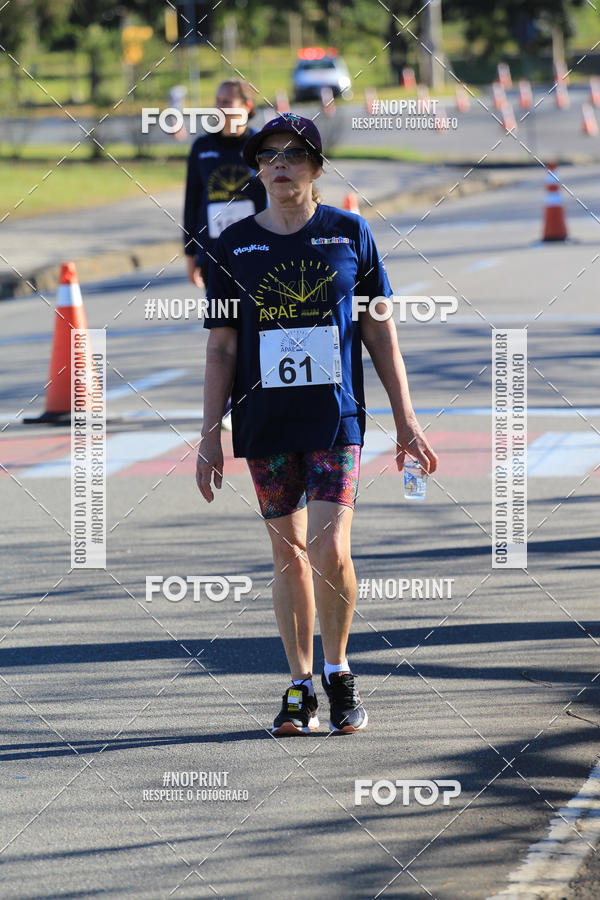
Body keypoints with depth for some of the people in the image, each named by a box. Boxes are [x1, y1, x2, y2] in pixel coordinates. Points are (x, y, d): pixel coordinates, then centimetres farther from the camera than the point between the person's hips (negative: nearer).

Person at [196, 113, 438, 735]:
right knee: (288, 553, 6)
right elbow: (221, 346, 7)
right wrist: (210, 436, 3)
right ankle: (301, 688, 16)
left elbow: (380, 332, 7)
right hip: (265, 423, 2)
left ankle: (338, 671, 10)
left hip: (336, 418, -2)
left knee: (331, 553, -12)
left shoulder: (349, 233, 2)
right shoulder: (234, 246, 4)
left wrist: (406, 422, 5)